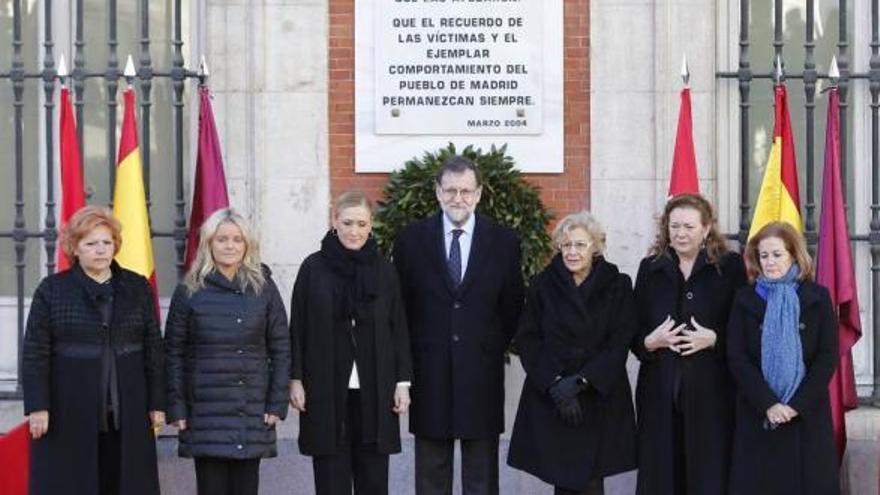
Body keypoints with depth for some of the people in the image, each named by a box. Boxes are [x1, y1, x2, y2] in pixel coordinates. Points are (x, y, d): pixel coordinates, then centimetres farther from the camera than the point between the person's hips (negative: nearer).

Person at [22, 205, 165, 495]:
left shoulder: (138, 288, 9)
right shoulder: (52, 290, 3)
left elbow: (154, 349, 9)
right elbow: (34, 353, -1)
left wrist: (157, 404, 4)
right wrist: (37, 406, -8)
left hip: (127, 414, 2)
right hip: (69, 414, -2)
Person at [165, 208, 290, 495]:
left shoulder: (263, 288, 6)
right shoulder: (189, 291, 2)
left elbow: (281, 347, 6)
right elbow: (173, 353, 4)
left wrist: (277, 403, 0)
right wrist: (176, 408, -2)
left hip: (253, 409, 1)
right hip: (206, 409, -1)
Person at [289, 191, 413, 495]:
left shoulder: (384, 271, 5)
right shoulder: (314, 268, 0)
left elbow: (399, 329, 6)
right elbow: (298, 328, 1)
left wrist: (403, 382, 2)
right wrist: (296, 379, -3)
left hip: (374, 388, 1)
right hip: (326, 387, -1)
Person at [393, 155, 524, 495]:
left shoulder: (504, 242, 2)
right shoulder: (411, 240, 2)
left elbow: (512, 307, 9)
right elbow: (401, 304, 8)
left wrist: (494, 348, 3)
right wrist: (414, 352, 4)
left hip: (482, 374, 0)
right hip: (430, 374, 0)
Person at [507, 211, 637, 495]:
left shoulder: (617, 286, 2)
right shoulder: (543, 286, 4)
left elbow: (620, 342, -4)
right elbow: (527, 341, 1)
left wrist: (580, 381, -14)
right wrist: (554, 384, -11)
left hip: (600, 399, -1)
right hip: (550, 401, 1)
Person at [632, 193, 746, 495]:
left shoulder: (730, 267, 1)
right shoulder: (651, 268, 11)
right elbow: (634, 333, 11)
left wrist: (713, 339, -15)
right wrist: (650, 342, -9)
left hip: (711, 393, -2)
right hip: (659, 393, 3)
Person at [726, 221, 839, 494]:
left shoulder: (818, 297, 3)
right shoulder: (745, 299, 4)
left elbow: (828, 357, -2)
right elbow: (736, 358, -2)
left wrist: (797, 404, -12)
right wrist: (768, 403, -13)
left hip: (808, 414, 0)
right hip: (757, 415, 0)